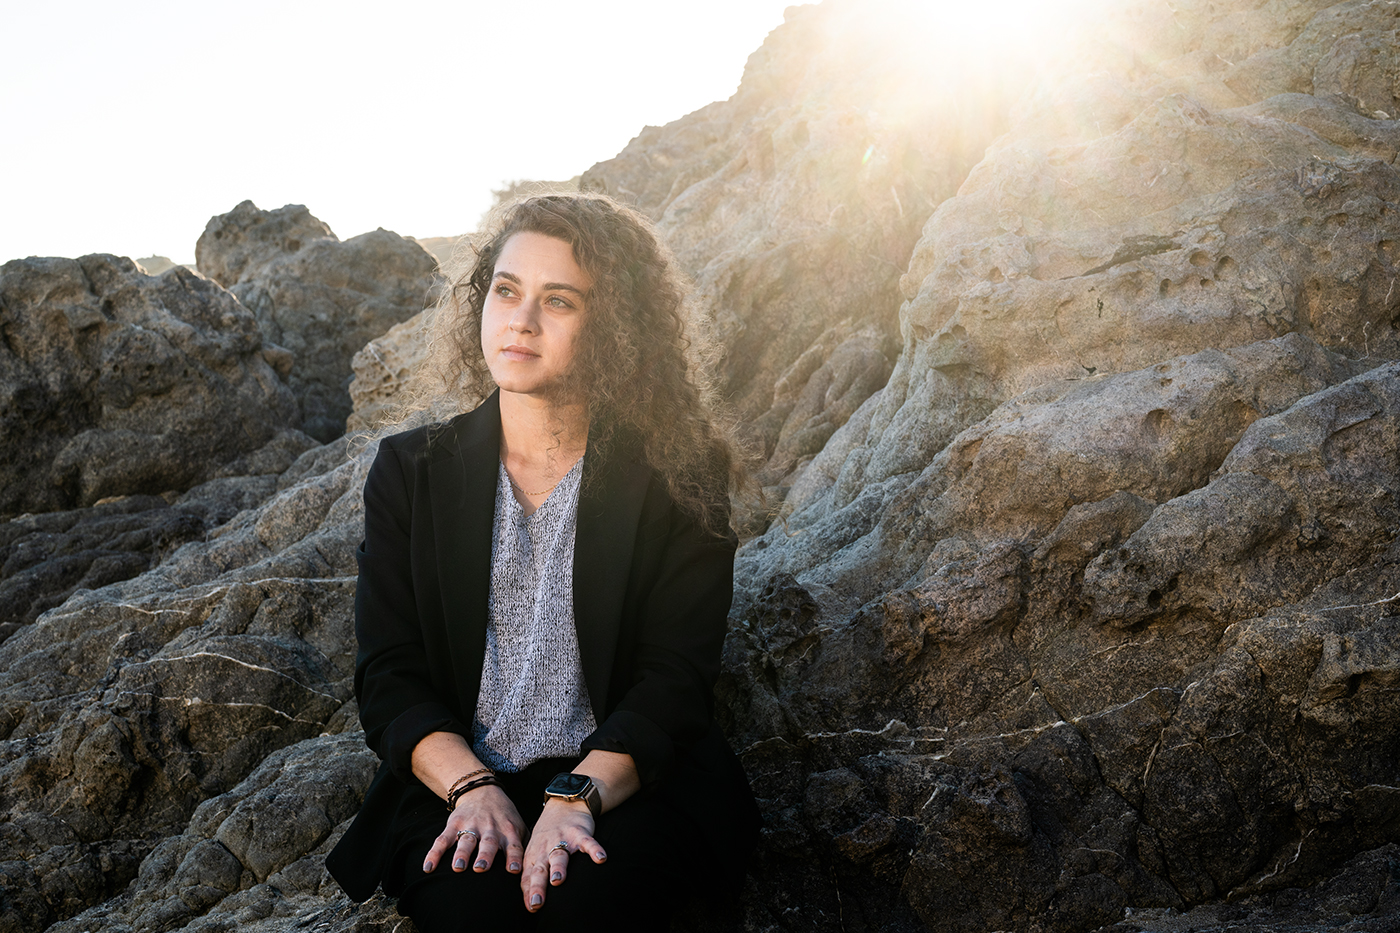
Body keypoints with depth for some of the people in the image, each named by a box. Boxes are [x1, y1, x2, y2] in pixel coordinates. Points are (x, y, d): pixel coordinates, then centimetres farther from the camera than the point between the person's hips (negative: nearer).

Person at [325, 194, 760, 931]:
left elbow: (675, 681, -6)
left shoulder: (674, 483, 0)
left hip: (622, 779, -1)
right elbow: (388, 678, 2)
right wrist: (472, 787, -16)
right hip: (453, 781, 1)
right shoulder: (410, 473, 7)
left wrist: (577, 796, -23)